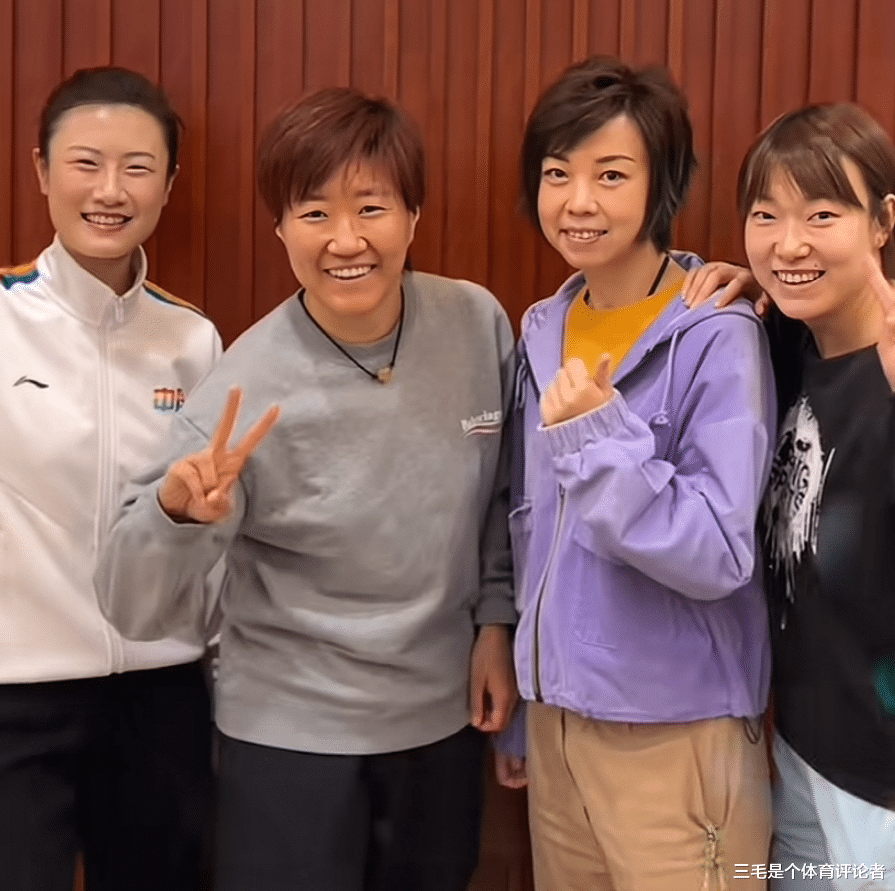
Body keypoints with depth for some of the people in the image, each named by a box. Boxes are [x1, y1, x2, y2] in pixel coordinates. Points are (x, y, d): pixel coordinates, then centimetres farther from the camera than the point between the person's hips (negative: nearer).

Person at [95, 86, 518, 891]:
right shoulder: (247, 391, -20)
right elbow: (138, 614, -19)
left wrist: (497, 620, 4)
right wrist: (176, 514, -36)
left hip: (445, 713, 4)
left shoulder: (479, 324, -10)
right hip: (291, 731, -3)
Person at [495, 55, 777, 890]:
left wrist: (603, 437, -29)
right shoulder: (542, 330, 4)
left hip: (674, 733, -6)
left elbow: (720, 557, -19)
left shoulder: (717, 337, -16)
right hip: (558, 716, 6)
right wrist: (516, 708, 15)